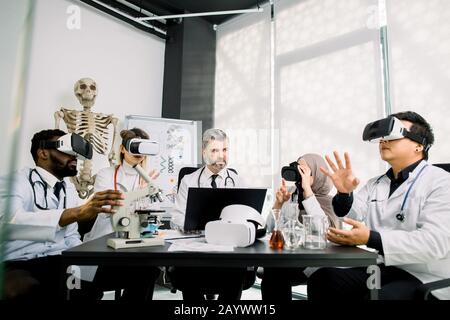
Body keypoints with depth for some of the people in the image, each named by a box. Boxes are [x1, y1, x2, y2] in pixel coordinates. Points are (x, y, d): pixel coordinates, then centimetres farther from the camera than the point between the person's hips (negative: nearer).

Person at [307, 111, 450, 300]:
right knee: (320, 280, -15)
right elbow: (349, 222, 4)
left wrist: (370, 238, -31)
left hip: (425, 279, -5)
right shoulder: (373, 185, 14)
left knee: (378, 297, -33)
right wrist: (344, 193, -16)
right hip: (380, 270, 5)